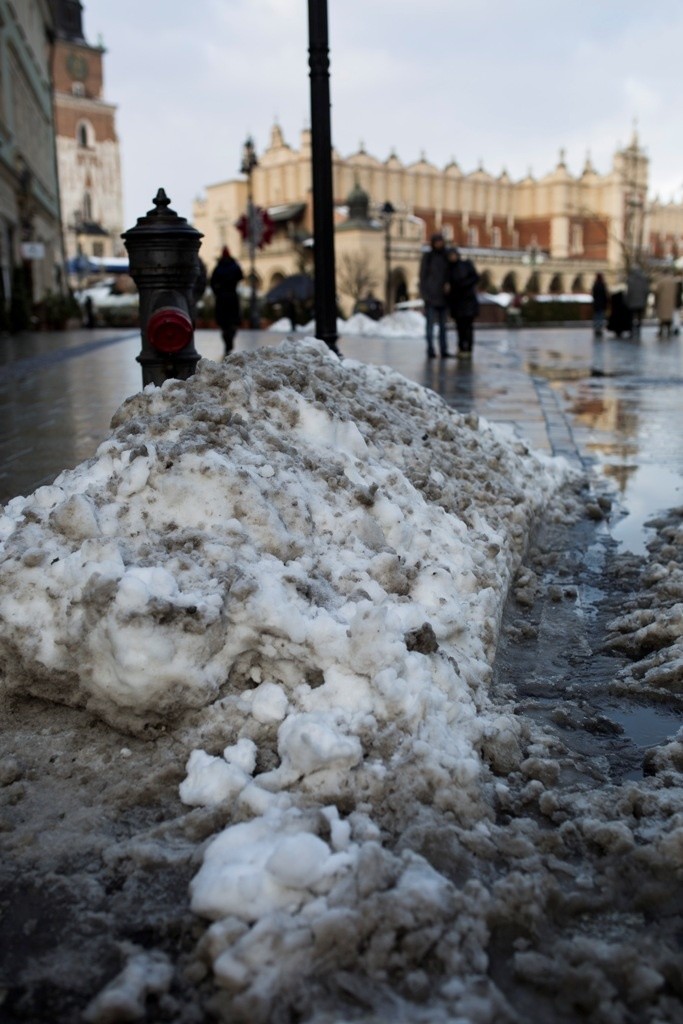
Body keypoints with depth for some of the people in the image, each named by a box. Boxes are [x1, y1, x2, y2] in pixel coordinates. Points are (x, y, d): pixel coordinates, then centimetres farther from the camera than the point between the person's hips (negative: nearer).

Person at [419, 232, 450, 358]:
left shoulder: (446, 257, 11)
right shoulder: (427, 256, 0)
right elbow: (422, 276, -2)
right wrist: (424, 294, -11)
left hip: (442, 296, 4)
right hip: (431, 296, -4)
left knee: (443, 324, 4)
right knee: (430, 323, -6)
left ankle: (443, 351, 6)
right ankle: (430, 351, -5)